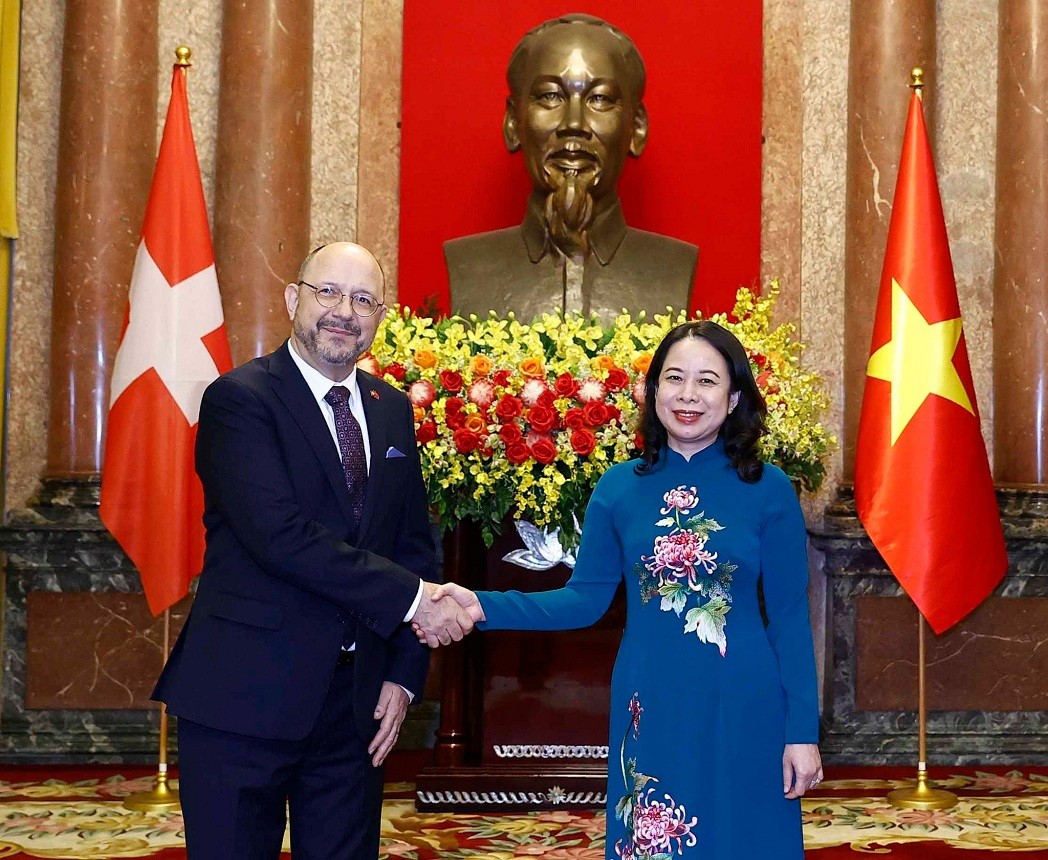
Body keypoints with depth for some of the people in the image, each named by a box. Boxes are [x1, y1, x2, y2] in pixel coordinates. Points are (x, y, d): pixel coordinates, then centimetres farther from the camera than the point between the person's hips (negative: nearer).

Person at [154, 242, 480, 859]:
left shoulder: (393, 410, 11)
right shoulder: (240, 399, -9)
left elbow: (415, 544, 13)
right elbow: (280, 534, -21)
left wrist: (404, 673, 3)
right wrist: (412, 598, -19)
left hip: (358, 696, 6)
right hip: (246, 694, -5)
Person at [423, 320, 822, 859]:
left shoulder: (768, 490, -4)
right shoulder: (619, 488, 1)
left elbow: (789, 617, -2)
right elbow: (585, 599, 1)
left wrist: (803, 732, -5)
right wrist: (482, 606, -11)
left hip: (741, 712, -1)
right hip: (648, 712, 1)